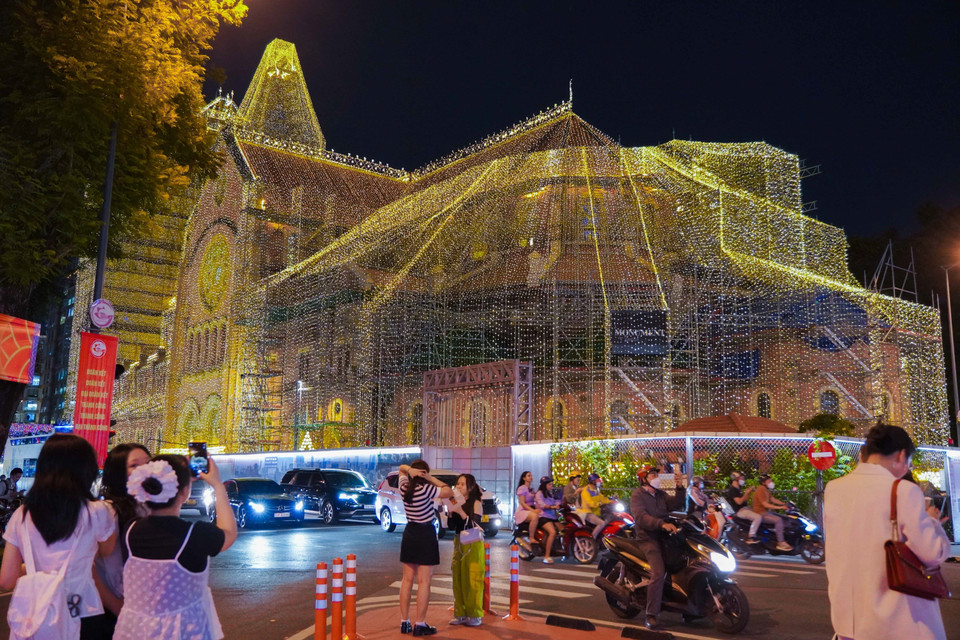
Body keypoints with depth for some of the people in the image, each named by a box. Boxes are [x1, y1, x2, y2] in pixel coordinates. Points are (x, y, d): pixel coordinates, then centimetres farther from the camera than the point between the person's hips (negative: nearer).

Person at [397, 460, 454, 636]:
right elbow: (449, 492, -9)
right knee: (424, 582, -1)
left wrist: (410, 470, -6)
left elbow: (401, 467, 16)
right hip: (425, 535, -6)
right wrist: (431, 479, -8)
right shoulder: (426, 490, -19)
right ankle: (420, 625, 1)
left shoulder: (404, 487, -2)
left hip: (409, 534, 6)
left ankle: (404, 622, 18)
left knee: (407, 580, 13)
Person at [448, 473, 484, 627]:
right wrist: (451, 511, -9)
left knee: (472, 579, -4)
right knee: (458, 578, 8)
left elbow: (475, 525, -17)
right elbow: (452, 526, 7)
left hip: (473, 544, -6)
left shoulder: (476, 503, -7)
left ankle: (475, 615, 5)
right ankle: (461, 613, 18)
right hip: (458, 543, 6)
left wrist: (461, 512, -25)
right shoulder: (457, 502, 8)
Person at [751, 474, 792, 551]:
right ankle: (780, 543, -26)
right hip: (760, 513, -10)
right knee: (778, 520, -26)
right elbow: (765, 505, -24)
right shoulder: (760, 490, -18)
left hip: (766, 512, 10)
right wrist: (780, 507, -26)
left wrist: (785, 504, 0)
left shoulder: (766, 490, 14)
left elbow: (773, 499, 13)